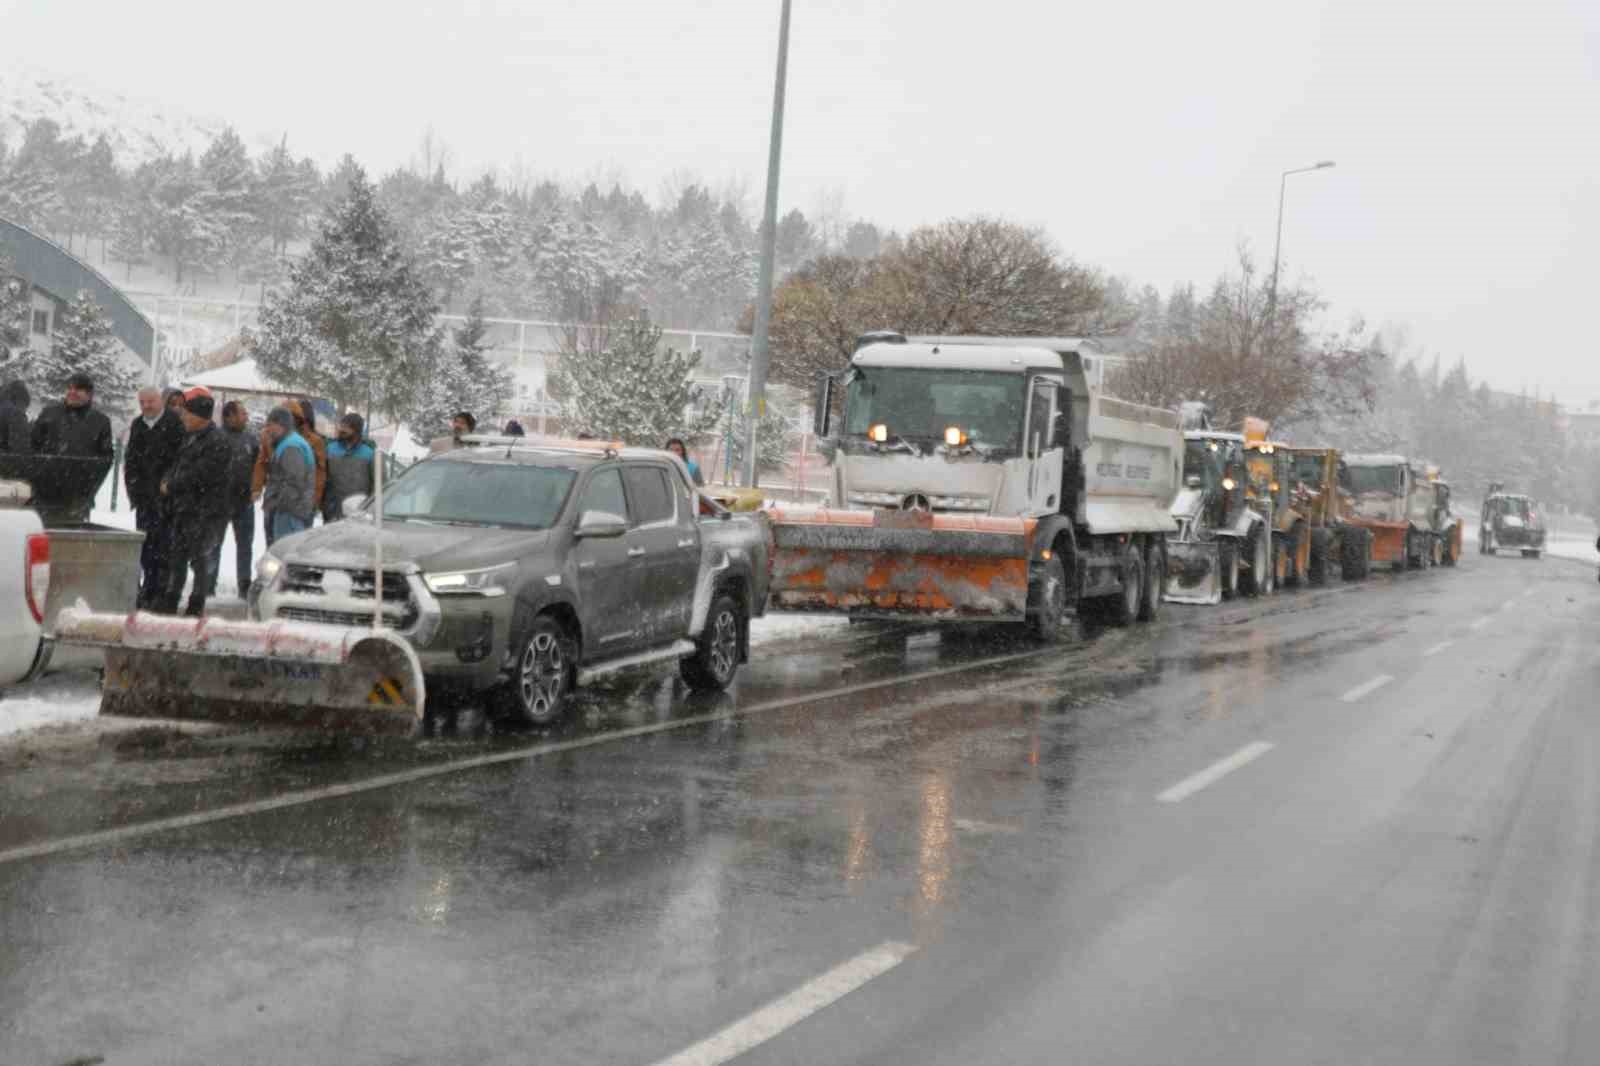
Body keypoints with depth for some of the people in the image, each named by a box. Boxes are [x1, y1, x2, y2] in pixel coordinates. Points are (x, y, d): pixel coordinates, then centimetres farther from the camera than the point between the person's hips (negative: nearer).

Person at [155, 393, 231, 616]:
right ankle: (169, 601, 21)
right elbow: (179, 465, 22)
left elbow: (199, 475, -20)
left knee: (200, 559, -3)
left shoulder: (216, 442, -15)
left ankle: (196, 606, 4)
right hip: (185, 508, 9)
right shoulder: (191, 437, 14)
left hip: (205, 512, -9)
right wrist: (168, 481, 3)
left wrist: (171, 486, -11)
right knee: (177, 556, 13)